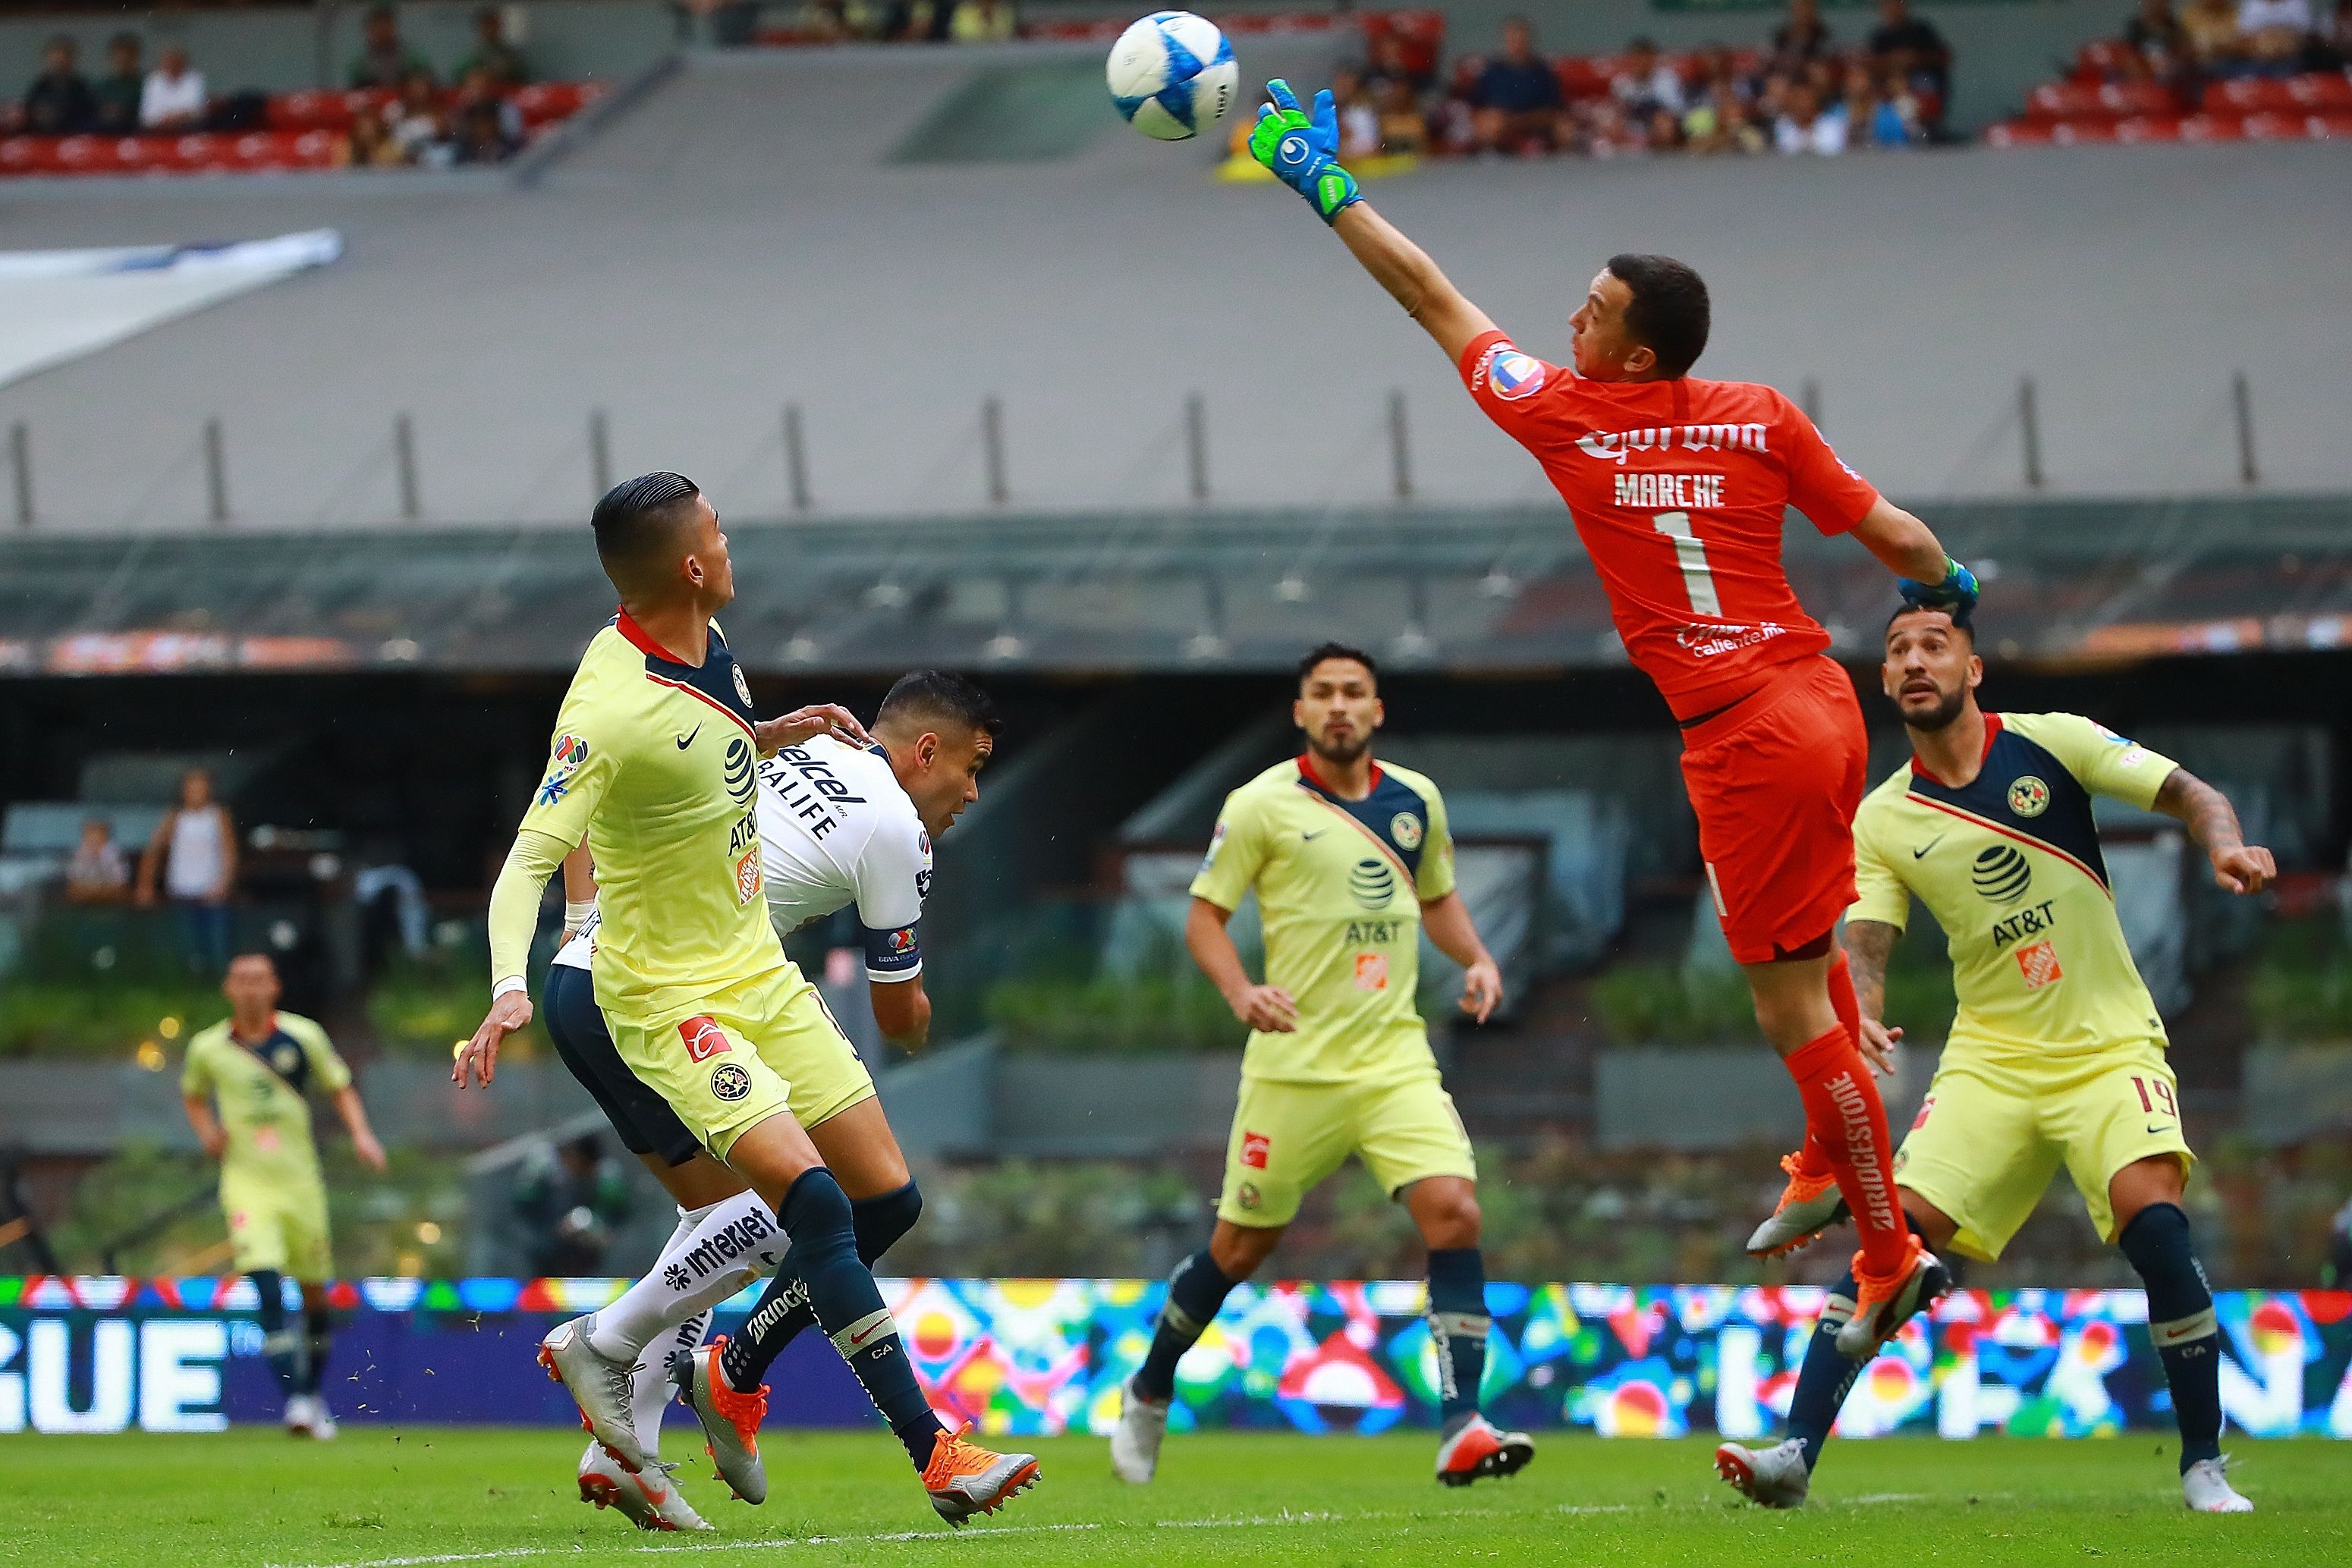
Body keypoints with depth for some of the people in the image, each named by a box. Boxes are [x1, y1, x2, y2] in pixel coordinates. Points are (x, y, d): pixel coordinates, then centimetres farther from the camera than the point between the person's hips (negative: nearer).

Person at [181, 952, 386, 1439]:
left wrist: (360, 1133, -6)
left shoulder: (303, 1037, 0)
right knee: (267, 1287, -20)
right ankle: (293, 1399, -23)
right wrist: (206, 1129, 1)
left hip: (300, 1179, 2)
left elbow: (340, 1087, 10)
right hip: (246, 1183, -2)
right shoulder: (208, 1048, 2)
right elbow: (192, 1093, 21)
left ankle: (313, 1393, 31)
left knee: (314, 1291, 10)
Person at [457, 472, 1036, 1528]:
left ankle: (733, 1378, 25)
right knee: (812, 1198, -21)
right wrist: (510, 987, -42)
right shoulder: (606, 709, -25)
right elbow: (530, 858, -28)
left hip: (753, 966, 9)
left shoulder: (707, 648, 1)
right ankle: (932, 1451, -20)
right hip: (669, 994, -9)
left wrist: (775, 735, 7)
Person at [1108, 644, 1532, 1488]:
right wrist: (1241, 991, -21)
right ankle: (1148, 1393, 32)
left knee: (1453, 1212, -17)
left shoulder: (1416, 800, 8)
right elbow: (1204, 915, -3)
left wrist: (1477, 960, 5)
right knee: (1243, 1245, 7)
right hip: (1294, 1062, -3)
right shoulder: (1261, 804, -5)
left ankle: (1461, 1431, -17)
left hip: (1395, 1057, 3)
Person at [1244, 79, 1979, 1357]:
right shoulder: (1761, 420, 1)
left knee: (1793, 1009, 0)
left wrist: (1324, 184, 13)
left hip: (1746, 744, -6)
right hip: (1820, 701, 6)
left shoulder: (1567, 419, -8)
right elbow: (1900, 541, 5)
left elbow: (1434, 302, 3)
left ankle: (1891, 1254, 3)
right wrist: (1944, 584, 29)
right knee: (1810, 958, 25)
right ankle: (1826, 1168, 38)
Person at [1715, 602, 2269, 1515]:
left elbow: (2191, 795, -1)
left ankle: (2204, 1465, -13)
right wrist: (1858, 1015, -25)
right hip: (1991, 1054, 2)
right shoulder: (1883, 821, 4)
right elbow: (1862, 946, -2)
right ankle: (1796, 1452, -15)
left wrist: (2226, 848, -23)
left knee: (2150, 1210, -25)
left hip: (2110, 1046, -2)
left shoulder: (2050, 743, -1)